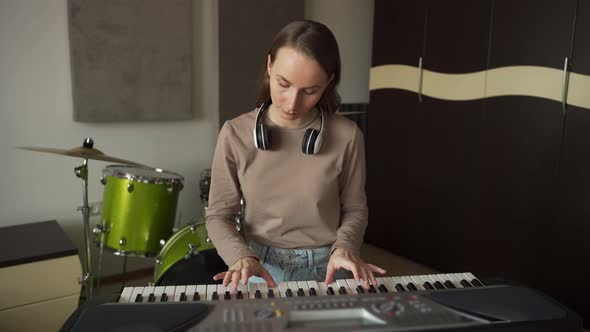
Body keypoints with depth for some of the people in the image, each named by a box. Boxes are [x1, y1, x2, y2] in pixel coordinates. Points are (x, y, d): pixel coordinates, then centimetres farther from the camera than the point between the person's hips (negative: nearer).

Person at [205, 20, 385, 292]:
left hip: (328, 269, 0)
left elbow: (354, 209, 2)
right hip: (263, 268, 0)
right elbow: (218, 215, -2)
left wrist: (344, 246, -16)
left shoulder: (347, 137, -11)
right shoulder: (235, 134, -10)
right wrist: (242, 256, -19)